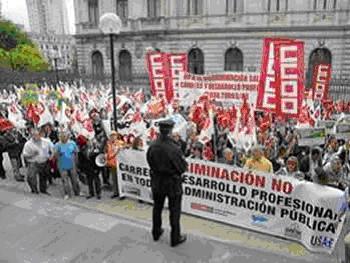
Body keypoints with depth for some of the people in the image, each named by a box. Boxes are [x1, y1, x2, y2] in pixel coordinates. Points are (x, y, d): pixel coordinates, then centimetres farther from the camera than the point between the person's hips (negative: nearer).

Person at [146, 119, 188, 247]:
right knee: (174, 211, 11)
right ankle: (175, 238, 24)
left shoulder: (152, 146, -11)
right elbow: (183, 167, -18)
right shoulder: (174, 148, -28)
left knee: (157, 208, 22)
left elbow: (150, 163, 1)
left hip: (157, 182, 5)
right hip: (172, 183, -5)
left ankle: (156, 232, 39)